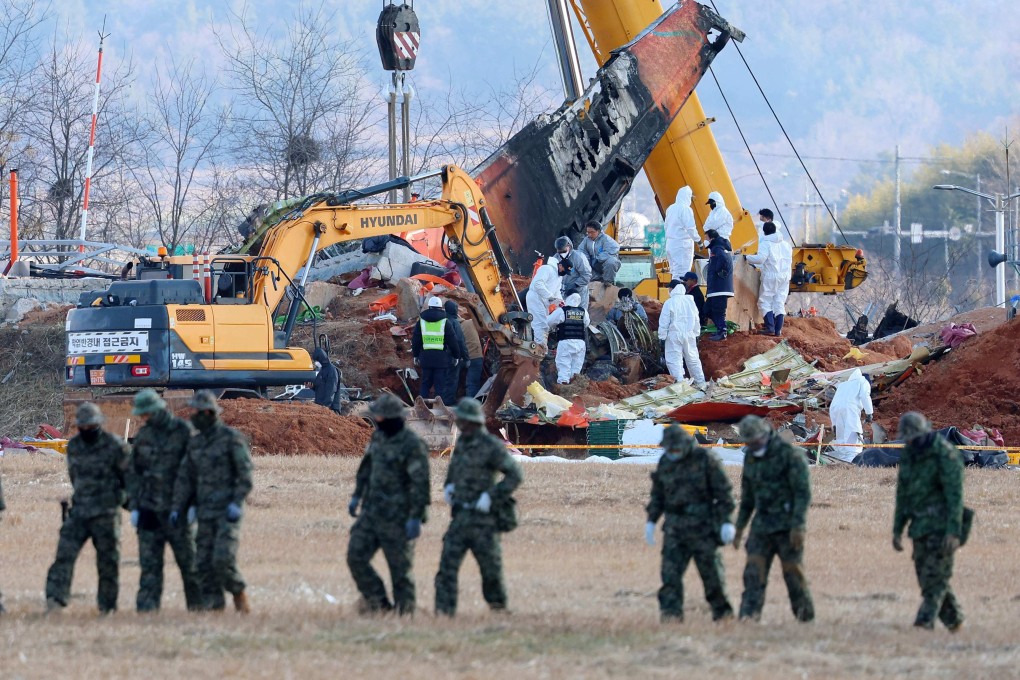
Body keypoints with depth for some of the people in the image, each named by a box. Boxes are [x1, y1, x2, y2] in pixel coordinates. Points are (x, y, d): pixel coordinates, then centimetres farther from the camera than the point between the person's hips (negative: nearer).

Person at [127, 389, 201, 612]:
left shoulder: (184, 432, -5)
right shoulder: (143, 435, 10)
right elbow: (134, 473, 14)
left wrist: (193, 504, -12)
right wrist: (133, 507, 7)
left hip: (177, 508, -4)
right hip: (149, 509, 4)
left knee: (188, 560, 1)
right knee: (149, 562, -1)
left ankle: (197, 604, 11)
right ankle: (147, 606, -2)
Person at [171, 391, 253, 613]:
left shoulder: (232, 438, -8)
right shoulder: (195, 443, 12)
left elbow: (245, 474, -12)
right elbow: (186, 478, 13)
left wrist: (236, 503, -22)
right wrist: (177, 509, 4)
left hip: (228, 511, -6)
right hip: (206, 512, 6)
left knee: (223, 560, -17)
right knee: (204, 564, 0)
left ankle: (239, 594, 7)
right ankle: (214, 607, 5)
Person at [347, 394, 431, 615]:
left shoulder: (412, 445, -17)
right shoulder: (379, 436, 8)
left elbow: (420, 483, -19)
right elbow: (367, 467, 22)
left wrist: (416, 517, -21)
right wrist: (357, 496, 21)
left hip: (397, 517, -8)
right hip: (372, 512, 8)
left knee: (400, 567, 0)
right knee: (356, 556, 1)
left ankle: (404, 611, 10)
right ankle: (377, 601, 12)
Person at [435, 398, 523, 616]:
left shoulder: (491, 446, -12)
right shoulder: (462, 443, 11)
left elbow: (515, 475, -14)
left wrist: (491, 496, -20)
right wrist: (448, 486, 12)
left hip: (482, 518, -6)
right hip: (460, 515, 6)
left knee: (490, 568, 5)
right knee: (447, 564, -6)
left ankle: (498, 607, 23)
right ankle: (444, 611, -9)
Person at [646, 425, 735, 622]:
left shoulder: (705, 460, -7)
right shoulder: (665, 463, 8)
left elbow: (723, 492, -6)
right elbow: (658, 494, 17)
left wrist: (726, 521, -11)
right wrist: (651, 521, 10)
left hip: (702, 525, -4)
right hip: (675, 527, 4)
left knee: (710, 570, 1)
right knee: (670, 570, -7)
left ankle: (722, 610, 14)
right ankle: (671, 611, -8)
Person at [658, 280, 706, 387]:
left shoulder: (669, 303, -10)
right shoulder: (690, 301, 5)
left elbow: (664, 322, -9)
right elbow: (696, 319, 14)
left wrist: (662, 336, -1)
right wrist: (696, 333, 25)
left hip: (674, 335, -5)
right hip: (689, 335, 5)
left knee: (674, 360, -2)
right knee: (692, 358, 16)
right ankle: (700, 381, 22)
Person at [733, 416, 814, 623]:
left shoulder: (791, 455, -10)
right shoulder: (751, 458, 12)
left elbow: (803, 493, -14)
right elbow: (747, 496, 21)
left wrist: (798, 526, -21)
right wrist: (739, 527, 17)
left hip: (787, 525, -6)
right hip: (762, 525, 6)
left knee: (793, 571, -2)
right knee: (754, 571, -8)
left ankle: (806, 616, 11)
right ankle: (748, 616, -15)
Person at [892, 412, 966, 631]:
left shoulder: (945, 455, -15)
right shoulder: (909, 456, 8)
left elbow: (955, 495, -20)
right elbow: (903, 495, 14)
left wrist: (954, 532, -26)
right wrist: (897, 531, 11)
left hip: (943, 526, -7)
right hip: (921, 526, 7)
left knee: (935, 575, -13)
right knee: (926, 575, 7)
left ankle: (925, 621, -18)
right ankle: (953, 619, 21)